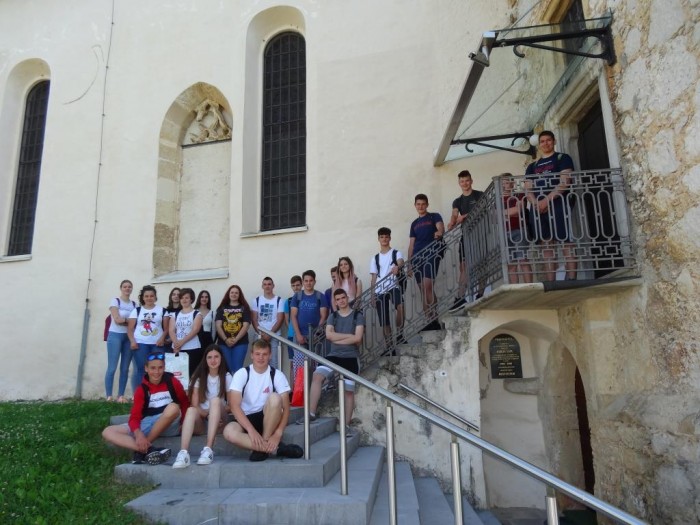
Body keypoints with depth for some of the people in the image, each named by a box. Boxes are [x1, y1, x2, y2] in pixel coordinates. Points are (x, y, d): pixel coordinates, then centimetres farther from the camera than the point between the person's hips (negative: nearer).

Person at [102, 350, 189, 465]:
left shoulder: (172, 382, -4)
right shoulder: (141, 390, 0)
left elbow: (185, 404, 4)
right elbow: (134, 417, -8)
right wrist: (138, 434, -30)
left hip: (169, 425, -3)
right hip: (147, 425, 3)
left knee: (173, 407, -36)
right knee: (107, 432, -13)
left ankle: (142, 451, -23)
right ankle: (149, 450, -34)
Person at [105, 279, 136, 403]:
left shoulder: (134, 304, 12)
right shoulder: (115, 301, -1)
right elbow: (117, 320, -11)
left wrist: (124, 320, -10)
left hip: (129, 337, 4)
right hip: (115, 336, -4)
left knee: (125, 368, 5)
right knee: (112, 367, -7)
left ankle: (121, 395, 10)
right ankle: (109, 396, -2)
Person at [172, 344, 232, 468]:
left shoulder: (226, 377, 1)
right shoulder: (199, 377, 1)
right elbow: (194, 405, -7)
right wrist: (207, 414, -24)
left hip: (219, 418, 0)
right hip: (201, 418, 0)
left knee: (215, 400, -32)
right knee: (191, 410, -33)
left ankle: (208, 449, -41)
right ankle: (183, 453, -52)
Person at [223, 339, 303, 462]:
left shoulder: (277, 375, -7)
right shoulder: (242, 374, -8)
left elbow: (286, 407, -11)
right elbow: (234, 405, -18)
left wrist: (278, 433, -27)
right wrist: (251, 430, -30)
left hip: (268, 419, 0)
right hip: (246, 420, 0)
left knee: (275, 398, -31)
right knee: (229, 431, -33)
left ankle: (264, 446, -22)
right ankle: (276, 448, -26)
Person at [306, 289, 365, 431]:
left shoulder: (358, 316, 1)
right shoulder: (332, 316, 11)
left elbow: (358, 338, -11)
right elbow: (328, 335, -6)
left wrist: (337, 340, -6)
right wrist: (349, 335, -10)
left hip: (351, 357, -2)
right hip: (334, 355, 2)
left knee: (348, 391, -1)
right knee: (317, 376, -20)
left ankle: (346, 424, 7)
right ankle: (311, 413, -18)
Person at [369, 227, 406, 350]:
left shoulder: (396, 253, 8)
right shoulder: (374, 258, 17)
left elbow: (401, 263, -15)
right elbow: (374, 278, 15)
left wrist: (397, 267, -39)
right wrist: (372, 296, 7)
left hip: (393, 287, -3)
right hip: (380, 291, 3)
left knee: (400, 306, -33)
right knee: (384, 321, 1)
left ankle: (399, 334, -17)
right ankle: (389, 347, 9)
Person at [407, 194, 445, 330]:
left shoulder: (434, 217, 9)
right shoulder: (414, 224, 23)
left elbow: (441, 227, -12)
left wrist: (439, 233, -37)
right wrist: (409, 264, 13)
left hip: (431, 255, -5)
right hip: (417, 257, 5)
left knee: (427, 286, -18)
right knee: (423, 289, 1)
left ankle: (434, 319, -13)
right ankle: (431, 321, 4)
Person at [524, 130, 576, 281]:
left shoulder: (562, 158, 10)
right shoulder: (532, 166, 23)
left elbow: (565, 182, -5)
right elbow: (528, 189, 11)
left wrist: (547, 200, -15)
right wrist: (536, 203, -9)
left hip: (558, 205, -4)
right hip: (538, 210, 4)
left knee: (566, 244, -9)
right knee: (547, 247, 2)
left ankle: (571, 281, -11)